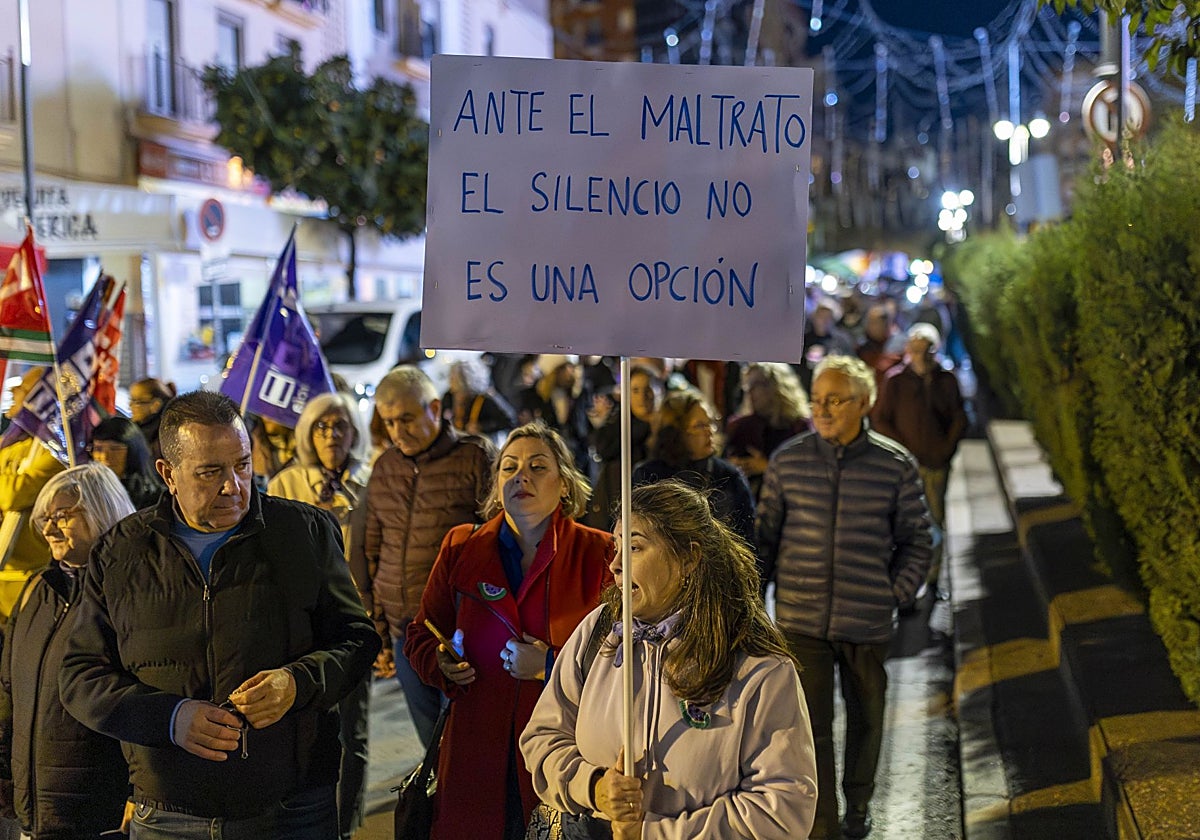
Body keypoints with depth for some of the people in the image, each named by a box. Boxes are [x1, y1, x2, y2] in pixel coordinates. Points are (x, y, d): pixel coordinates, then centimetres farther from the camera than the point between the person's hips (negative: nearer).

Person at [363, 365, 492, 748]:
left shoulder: (475, 458, -5)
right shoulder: (384, 468, 11)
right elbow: (373, 554, 17)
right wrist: (378, 632, 15)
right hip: (404, 630, 5)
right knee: (433, 737, 11)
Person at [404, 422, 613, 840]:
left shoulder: (597, 554, 0)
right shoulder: (460, 548, 9)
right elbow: (421, 637, 16)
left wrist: (554, 665, -15)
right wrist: (442, 665, -6)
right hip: (476, 755, 2)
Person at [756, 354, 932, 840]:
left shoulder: (896, 465, -3)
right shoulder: (788, 461, -1)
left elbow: (915, 539, 6)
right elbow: (767, 532, 7)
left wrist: (897, 594, -1)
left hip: (868, 621, 1)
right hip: (800, 620, 0)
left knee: (865, 717, 18)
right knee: (809, 727, -3)